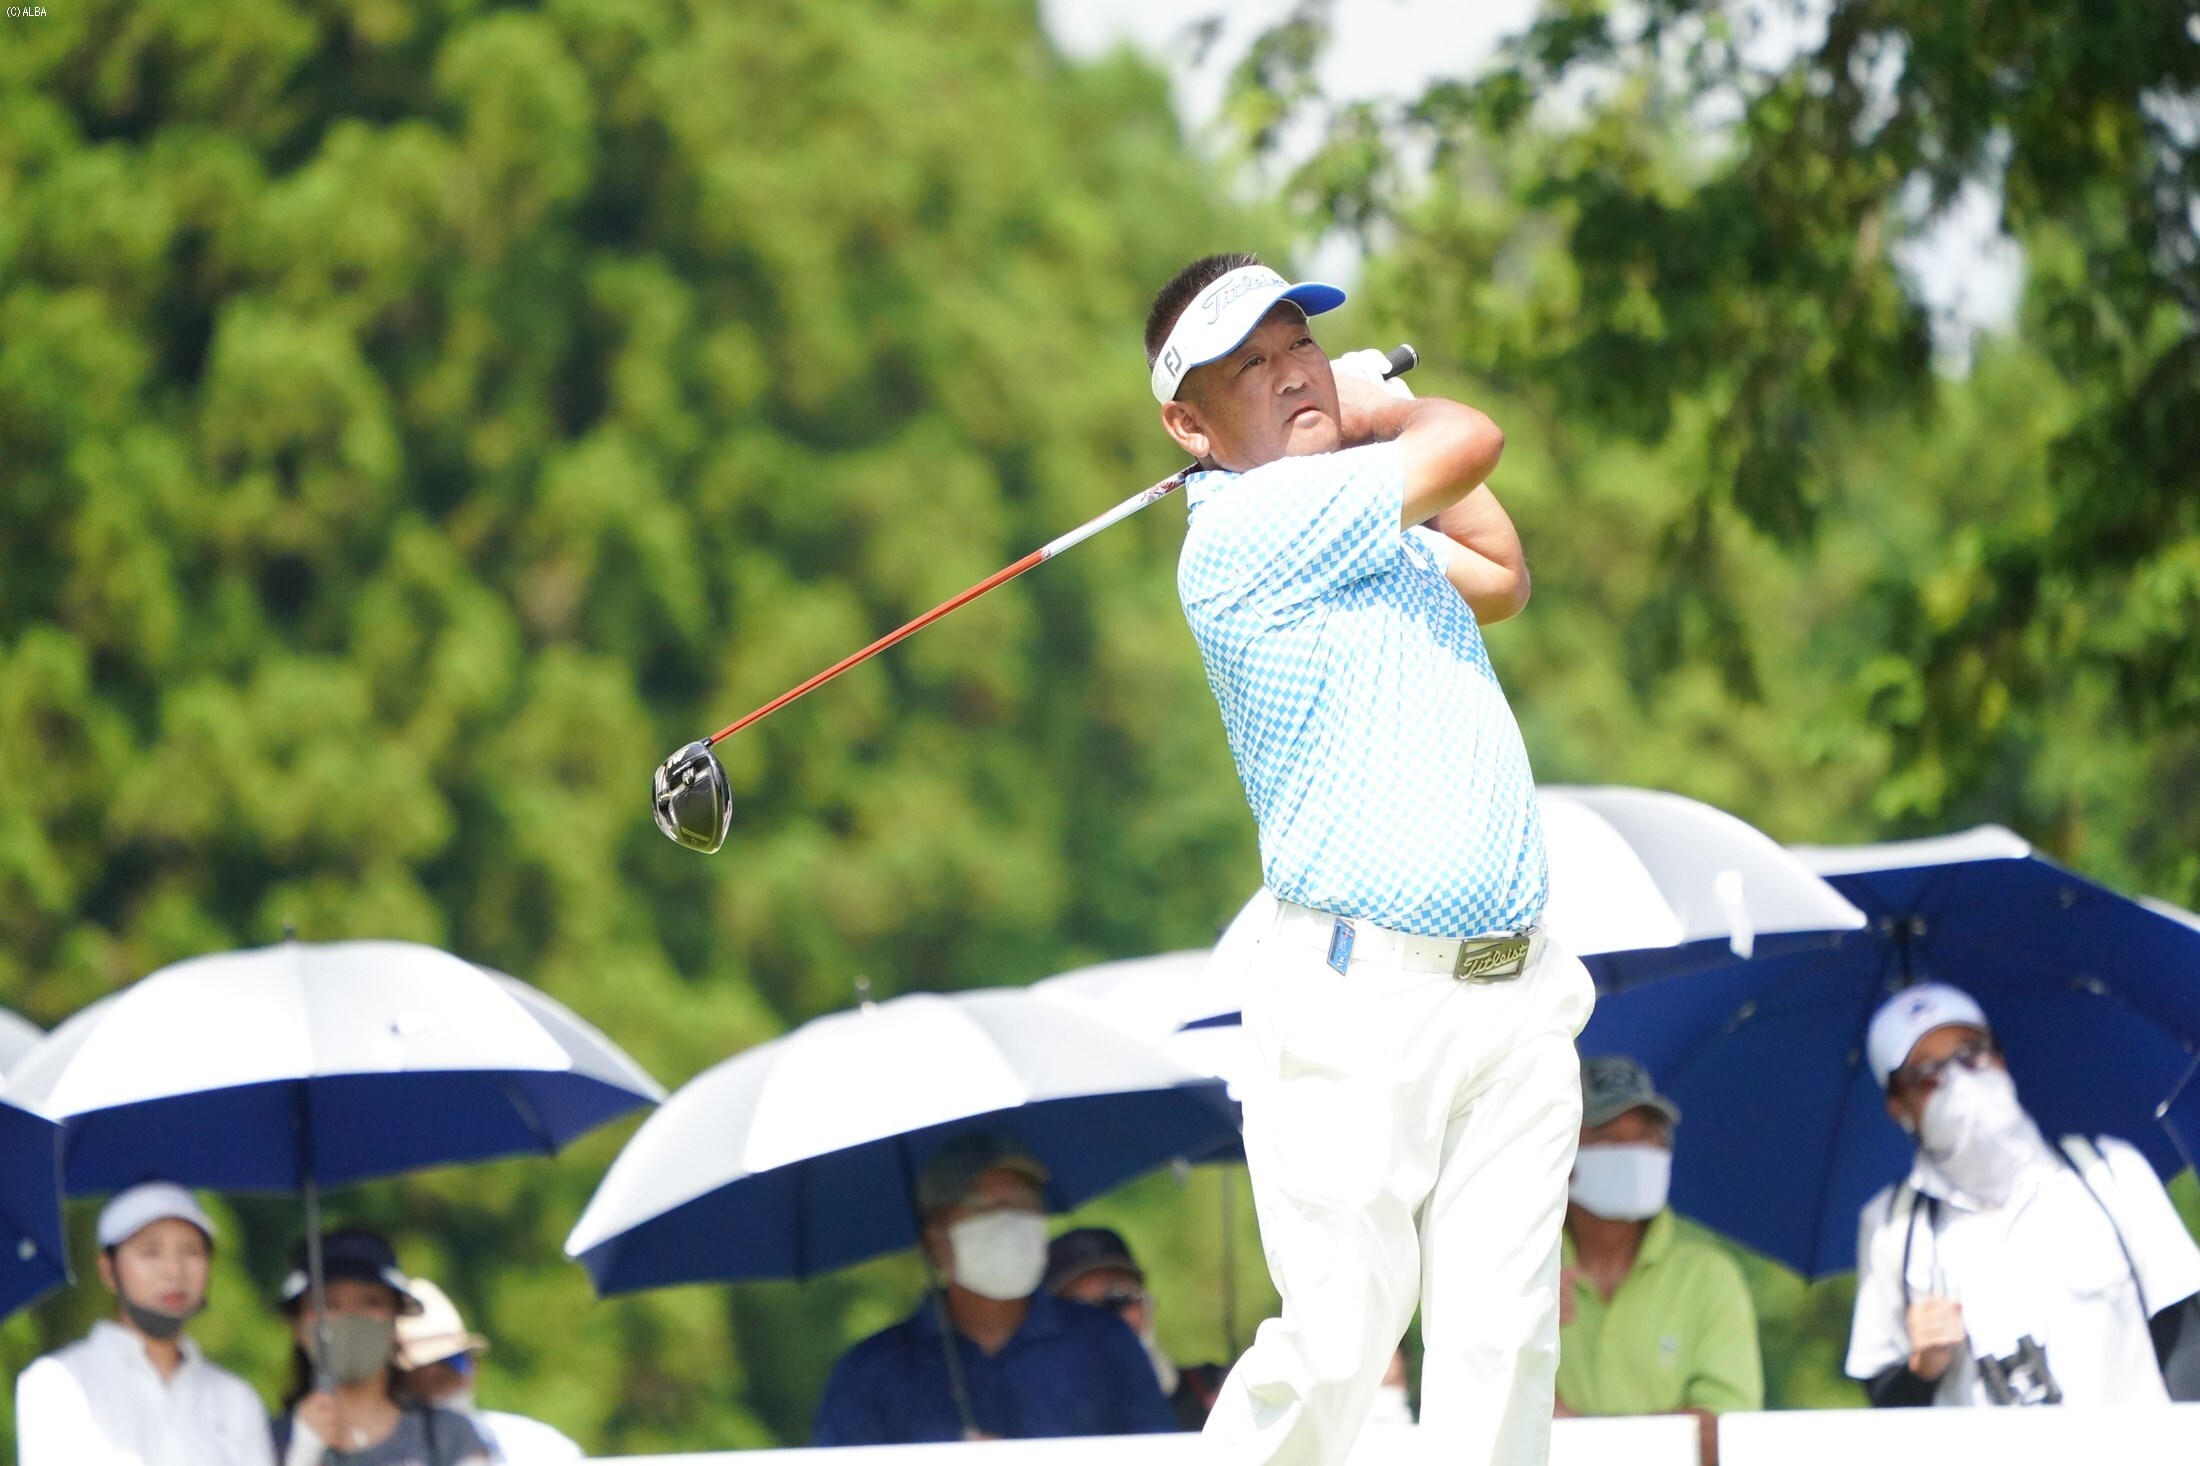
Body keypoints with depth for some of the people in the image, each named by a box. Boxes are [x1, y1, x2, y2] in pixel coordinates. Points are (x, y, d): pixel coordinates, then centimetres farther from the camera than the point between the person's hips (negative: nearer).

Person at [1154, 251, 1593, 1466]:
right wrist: (1392, 415, 13)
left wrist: (1376, 405, 27)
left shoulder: (1372, 526, 19)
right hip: (1365, 994, -7)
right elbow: (1468, 444, -10)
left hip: (1518, 993, 7)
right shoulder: (1243, 531, -8)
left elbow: (1501, 576, 37)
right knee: (1337, 1347, -9)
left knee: (1503, 1343, -2)